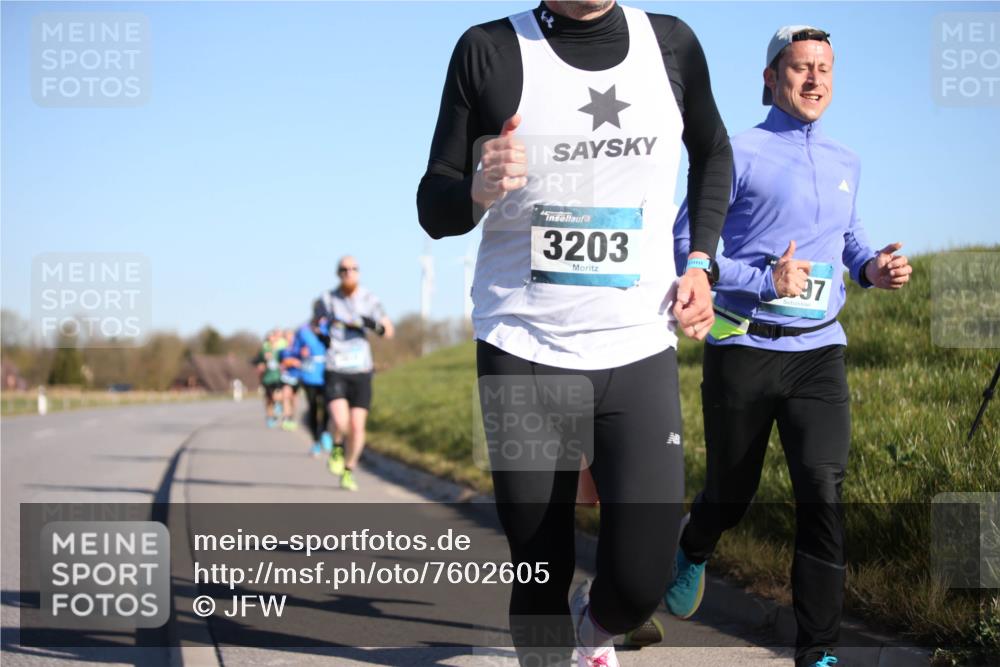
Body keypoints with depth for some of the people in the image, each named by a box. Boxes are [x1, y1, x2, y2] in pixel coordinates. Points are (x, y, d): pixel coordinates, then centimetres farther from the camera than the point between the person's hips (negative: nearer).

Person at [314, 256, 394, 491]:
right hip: (335, 371, -1)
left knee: (357, 426, -2)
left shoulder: (369, 300, 3)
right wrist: (320, 335, -5)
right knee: (341, 423, -20)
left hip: (361, 371, 1)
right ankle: (339, 446, 15)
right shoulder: (327, 300, 2)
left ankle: (348, 470, 20)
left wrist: (375, 325, -13)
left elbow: (388, 331, 8)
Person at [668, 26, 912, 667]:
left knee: (823, 492, -14)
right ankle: (693, 555, 47)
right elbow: (685, 244, -7)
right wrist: (766, 282, -18)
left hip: (818, 352, 3)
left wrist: (874, 266, 4)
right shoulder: (740, 154, -4)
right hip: (745, 351, -3)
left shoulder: (845, 162, 14)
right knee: (731, 494, 11)